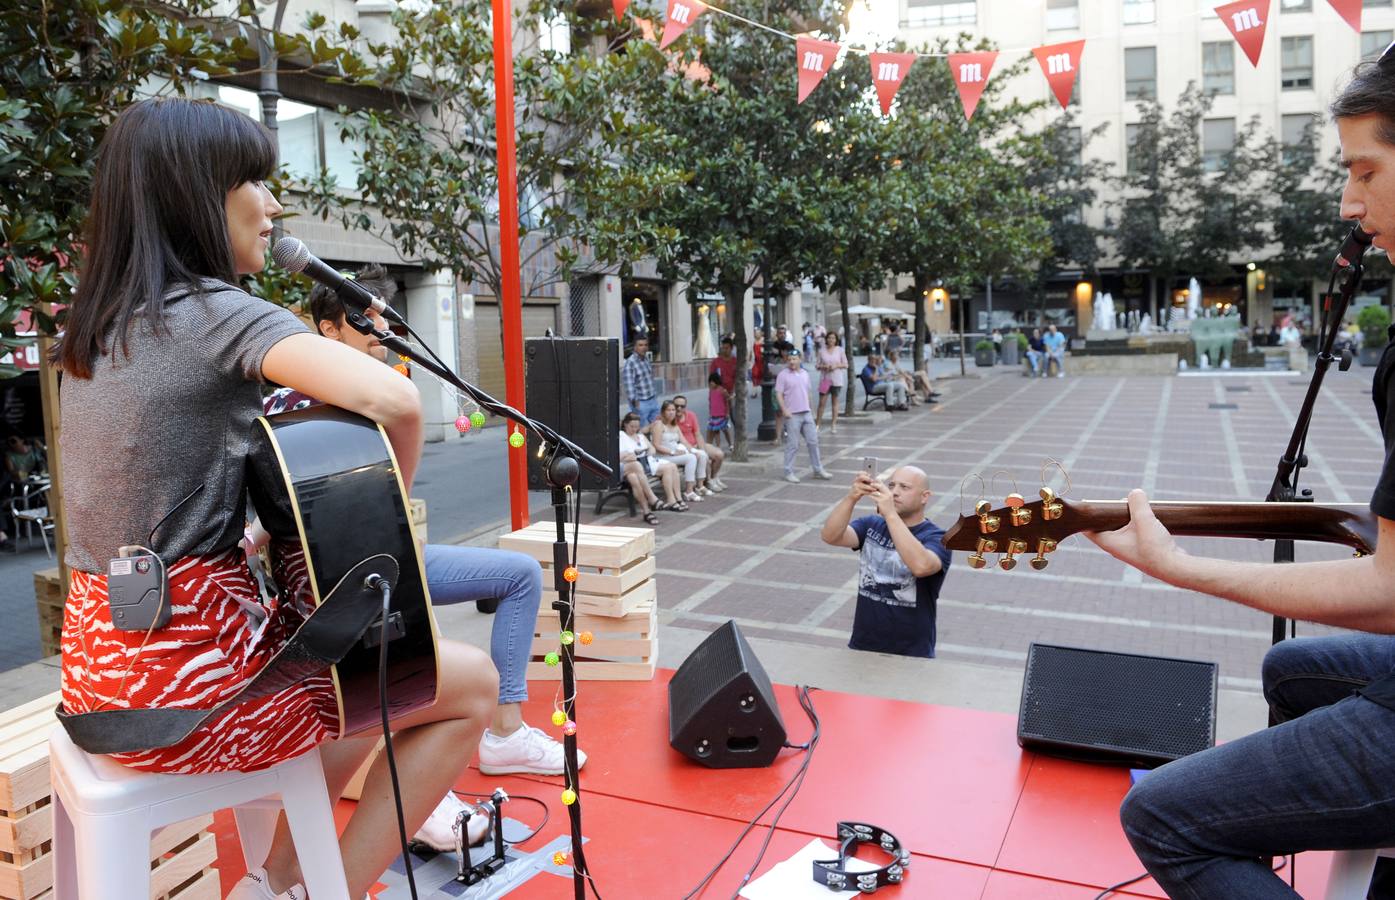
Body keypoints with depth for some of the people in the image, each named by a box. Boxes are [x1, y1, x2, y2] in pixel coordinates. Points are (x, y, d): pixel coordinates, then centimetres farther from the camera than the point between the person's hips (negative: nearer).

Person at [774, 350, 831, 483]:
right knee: (792, 445, -2)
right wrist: (784, 411, -17)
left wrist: (809, 408, 15)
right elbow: (779, 394, -9)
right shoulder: (783, 375, -7)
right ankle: (789, 472, 8)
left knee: (813, 441, 9)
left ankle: (818, 470, 19)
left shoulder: (804, 374, 11)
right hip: (792, 415, -6)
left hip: (806, 413, 6)